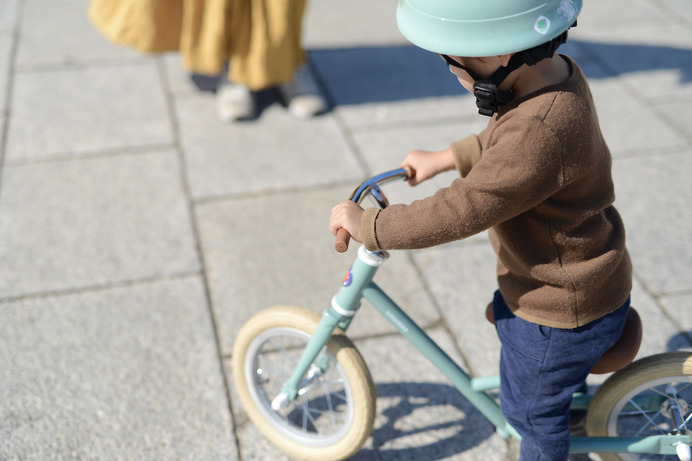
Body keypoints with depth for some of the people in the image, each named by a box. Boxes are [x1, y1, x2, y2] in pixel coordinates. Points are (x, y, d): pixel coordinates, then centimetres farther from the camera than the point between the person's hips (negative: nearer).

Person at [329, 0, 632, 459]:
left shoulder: (540, 132, -39)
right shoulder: (557, 74, -8)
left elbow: (458, 214, -35)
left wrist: (366, 224, -24)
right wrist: (446, 157, 14)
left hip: (560, 308, -9)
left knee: (530, 407, 16)